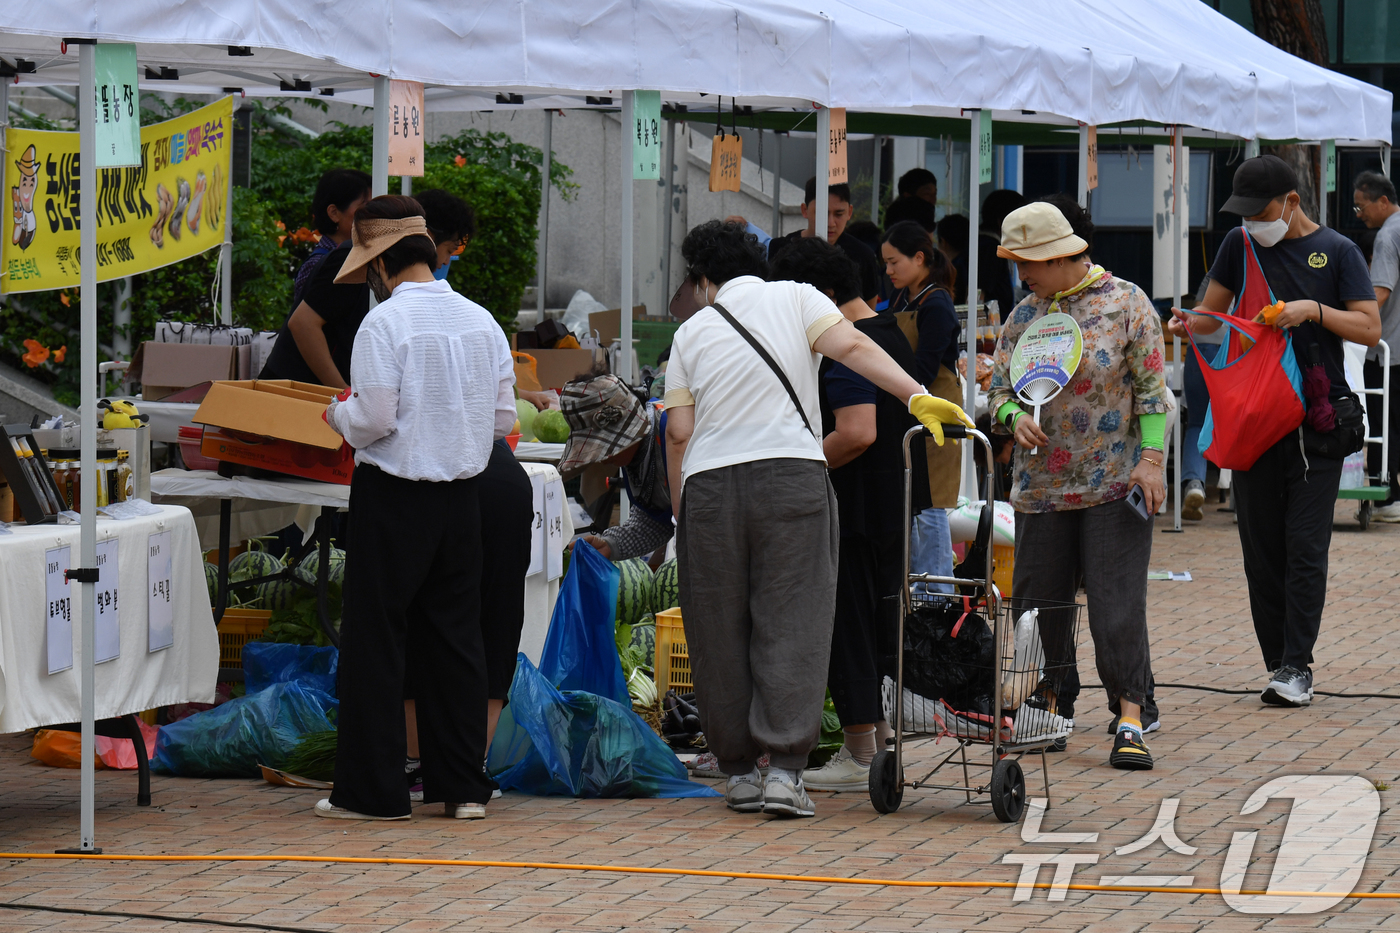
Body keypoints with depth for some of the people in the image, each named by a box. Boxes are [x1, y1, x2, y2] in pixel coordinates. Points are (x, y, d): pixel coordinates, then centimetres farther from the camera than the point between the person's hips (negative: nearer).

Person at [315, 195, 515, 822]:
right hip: (460, 496, 6)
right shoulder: (481, 322, 6)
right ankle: (463, 786, 13)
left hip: (393, 495, -6)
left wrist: (338, 412, 3)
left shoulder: (384, 323, -13)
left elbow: (372, 421, -17)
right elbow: (503, 419, 8)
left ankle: (372, 791, 3)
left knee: (374, 641, 2)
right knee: (455, 636, 11)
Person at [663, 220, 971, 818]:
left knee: (720, 633, 9)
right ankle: (785, 770, -12)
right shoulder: (794, 298, 10)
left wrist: (680, 513, 17)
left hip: (709, 483, 1)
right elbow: (852, 347, -8)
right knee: (792, 626, -2)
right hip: (791, 475, -1)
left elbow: (679, 432, 9)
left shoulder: (692, 332, 13)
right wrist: (918, 397, -15)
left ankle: (739, 771, 12)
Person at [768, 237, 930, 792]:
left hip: (858, 511, -10)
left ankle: (859, 757, -1)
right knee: (881, 623, 16)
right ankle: (880, 742, 23)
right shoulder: (890, 334, 13)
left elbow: (857, 434, -28)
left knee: (847, 626, -3)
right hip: (897, 508, 10)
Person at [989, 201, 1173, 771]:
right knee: (1039, 601, 7)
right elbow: (998, 388, 14)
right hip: (1041, 485, 5)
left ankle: (1129, 720, -7)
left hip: (1115, 485, -4)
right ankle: (1050, 712, 21)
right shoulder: (1024, 314, 10)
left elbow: (1152, 389, -3)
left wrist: (1151, 458, -12)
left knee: (1118, 602, -9)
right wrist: (1015, 419, -9)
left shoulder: (1125, 303, -1)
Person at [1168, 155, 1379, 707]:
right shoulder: (1241, 245, 10)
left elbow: (1370, 330, -3)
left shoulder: (1337, 252, 0)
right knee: (1261, 547, 4)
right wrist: (1188, 325, -7)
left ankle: (1297, 666, -8)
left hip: (1317, 420, -4)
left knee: (1304, 547, -9)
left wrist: (1314, 310, -17)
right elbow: (1213, 315, 16)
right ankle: (1279, 666, 11)